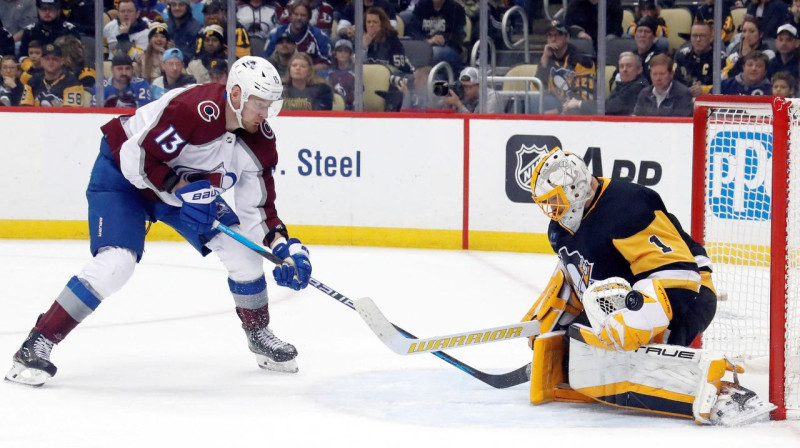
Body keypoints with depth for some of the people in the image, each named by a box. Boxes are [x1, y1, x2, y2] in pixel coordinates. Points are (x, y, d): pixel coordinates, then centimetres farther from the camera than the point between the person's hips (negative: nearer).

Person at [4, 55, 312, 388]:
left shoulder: (259, 142, -12)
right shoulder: (194, 109, -35)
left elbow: (258, 207, -5)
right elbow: (137, 158, -33)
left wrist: (284, 246, -19)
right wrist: (181, 191, -34)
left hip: (189, 184, 7)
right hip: (123, 173, -7)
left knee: (243, 250, -2)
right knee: (117, 262, -26)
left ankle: (259, 335, 22)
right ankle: (37, 345, -20)